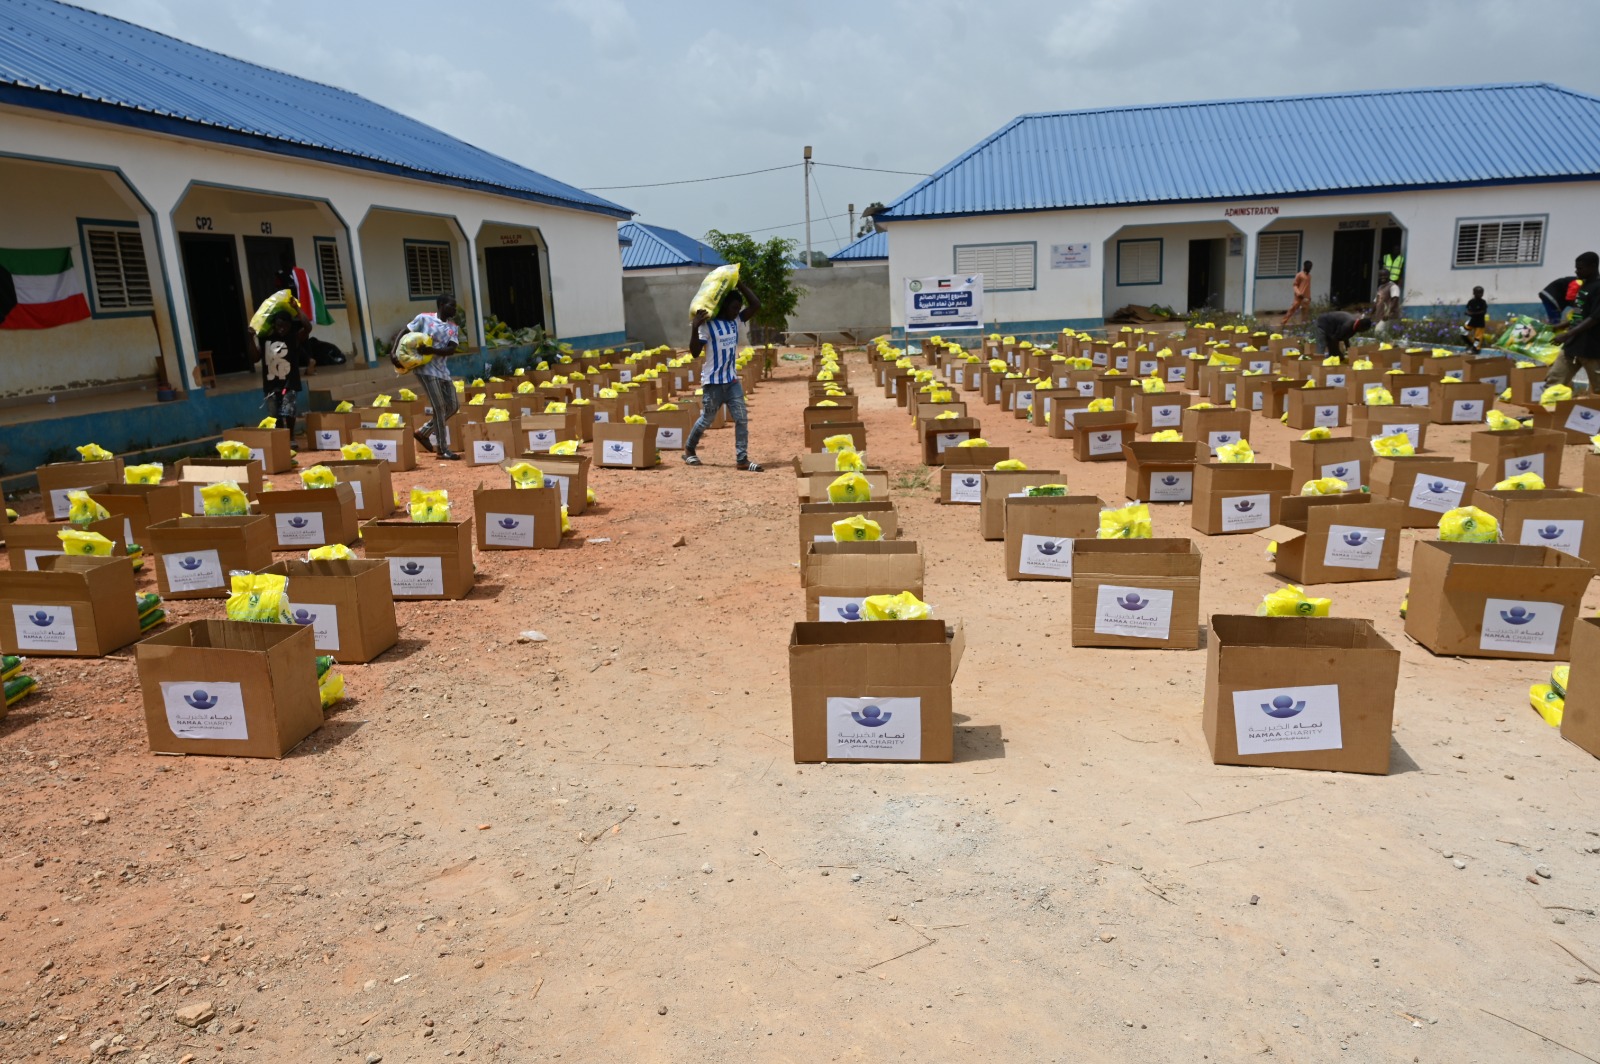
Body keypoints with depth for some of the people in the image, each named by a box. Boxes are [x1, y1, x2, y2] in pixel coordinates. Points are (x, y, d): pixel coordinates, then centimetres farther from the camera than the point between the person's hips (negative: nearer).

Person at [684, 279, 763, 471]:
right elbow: (695, 352, -17)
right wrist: (695, 327, -29)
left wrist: (739, 284, -2)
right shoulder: (708, 325, -13)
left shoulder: (736, 322, 6)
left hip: (732, 380, 6)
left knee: (742, 419, -3)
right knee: (707, 420, 8)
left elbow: (756, 305, 4)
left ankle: (742, 458, 0)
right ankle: (688, 449, 30)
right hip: (713, 382, -5)